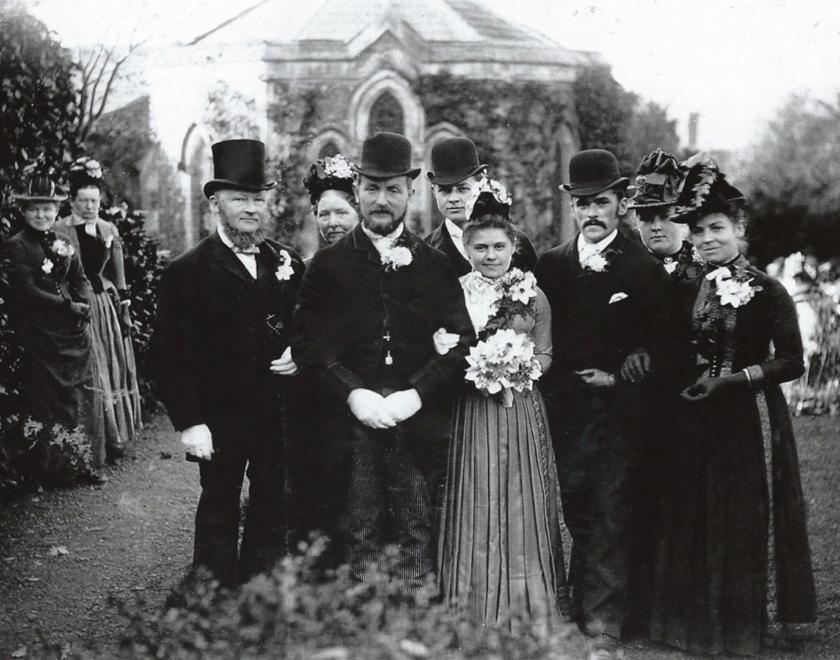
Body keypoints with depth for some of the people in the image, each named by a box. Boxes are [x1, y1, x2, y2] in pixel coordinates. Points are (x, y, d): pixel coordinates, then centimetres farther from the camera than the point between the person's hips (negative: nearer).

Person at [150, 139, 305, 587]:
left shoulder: (288, 263, 7)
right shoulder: (188, 272, -6)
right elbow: (168, 354, -9)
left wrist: (298, 354, -5)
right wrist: (188, 422, -14)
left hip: (278, 412, 4)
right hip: (220, 416, -4)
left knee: (272, 511, 10)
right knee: (218, 514, 6)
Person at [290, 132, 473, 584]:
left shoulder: (435, 266, 9)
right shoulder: (328, 265, 8)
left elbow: (460, 342, 2)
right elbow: (308, 343, 1)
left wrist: (416, 395, -11)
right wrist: (354, 393, -12)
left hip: (415, 419, 1)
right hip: (350, 417, 0)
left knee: (416, 531, 1)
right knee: (361, 532, 2)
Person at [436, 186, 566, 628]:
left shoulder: (533, 297, 5)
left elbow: (545, 354, 9)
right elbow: (441, 355, 3)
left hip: (522, 414, 1)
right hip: (472, 414, -1)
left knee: (522, 505, 4)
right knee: (476, 506, 1)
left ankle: (529, 610, 14)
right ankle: (474, 613, 9)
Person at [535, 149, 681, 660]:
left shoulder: (644, 270, -2)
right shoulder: (550, 265, 9)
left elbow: (667, 347, -2)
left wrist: (622, 376, -8)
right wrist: (550, 388, 0)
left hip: (618, 412, -3)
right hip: (563, 411, 3)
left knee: (609, 519, -4)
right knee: (578, 516, 9)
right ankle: (586, 613, 24)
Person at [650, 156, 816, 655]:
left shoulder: (768, 291, -9)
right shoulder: (690, 291, 8)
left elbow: (792, 362, -12)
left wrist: (736, 378, -17)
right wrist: (689, 380, -1)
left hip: (751, 418, -5)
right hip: (699, 419, 6)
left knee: (747, 519, 2)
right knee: (695, 518, 8)